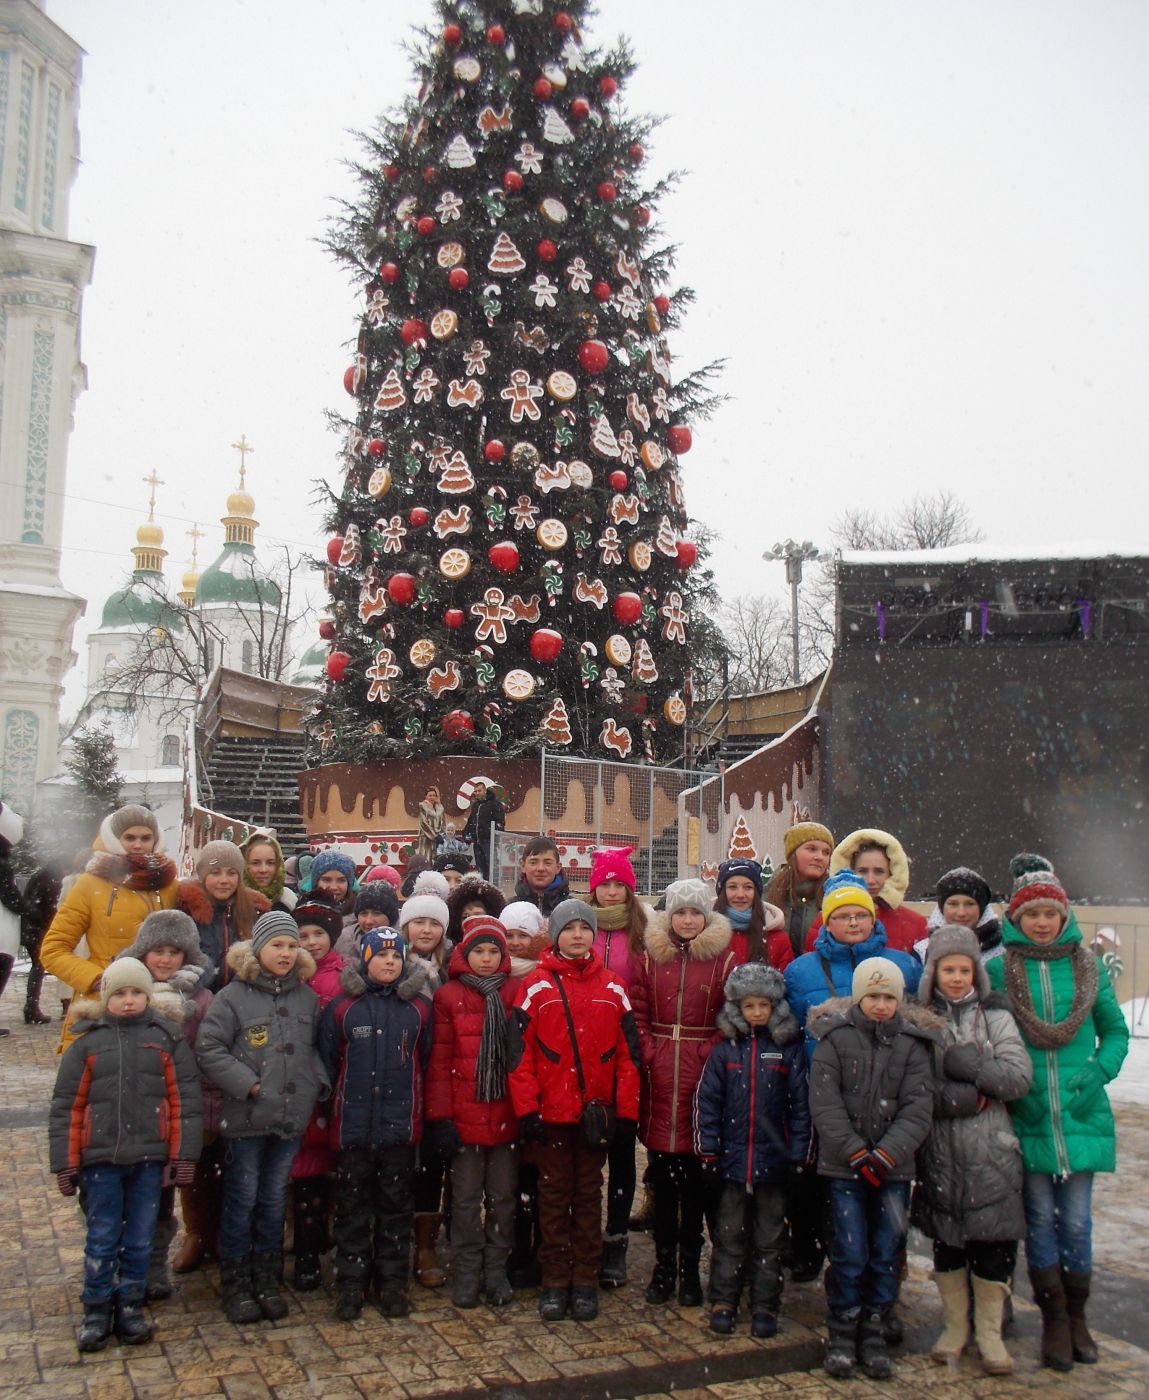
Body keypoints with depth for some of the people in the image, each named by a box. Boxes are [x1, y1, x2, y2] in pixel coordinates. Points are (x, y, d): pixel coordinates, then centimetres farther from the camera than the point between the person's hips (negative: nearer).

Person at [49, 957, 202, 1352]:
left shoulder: (166, 1038, 1)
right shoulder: (87, 1042, 0)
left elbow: (184, 1098, 0)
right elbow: (66, 1106, 1)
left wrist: (184, 1153, -4)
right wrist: (65, 1163, -2)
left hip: (149, 1157, 1)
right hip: (100, 1158, 0)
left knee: (140, 1239, 10)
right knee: (102, 1238, 8)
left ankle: (130, 1306, 25)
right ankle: (96, 1310, 22)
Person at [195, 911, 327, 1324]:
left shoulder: (307, 997, 7)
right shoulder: (233, 996, -8)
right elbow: (208, 1049, -12)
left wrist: (317, 1084, 1)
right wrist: (248, 1085, -15)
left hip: (292, 1118, 4)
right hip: (246, 1117, -4)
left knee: (274, 1202, 14)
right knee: (242, 1201, 6)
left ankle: (267, 1281, 27)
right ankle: (236, 1285, 19)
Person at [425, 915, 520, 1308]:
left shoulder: (515, 994, 2)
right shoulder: (449, 996, -2)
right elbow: (439, 1062, -3)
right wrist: (441, 1116, -7)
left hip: (507, 1115, 2)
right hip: (464, 1116, -1)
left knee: (503, 1196, 11)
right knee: (466, 1199, 9)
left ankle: (497, 1272, 24)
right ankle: (466, 1274, 21)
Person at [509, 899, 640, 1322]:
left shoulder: (612, 989, 4)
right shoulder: (536, 986, -3)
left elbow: (628, 1053, 5)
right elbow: (519, 1051, -5)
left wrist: (626, 1111, 0)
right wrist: (526, 1109, -10)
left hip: (595, 1112, 2)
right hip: (550, 1111, -2)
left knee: (589, 1194, 10)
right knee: (554, 1194, 8)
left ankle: (585, 1282, 19)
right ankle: (554, 1282, 17)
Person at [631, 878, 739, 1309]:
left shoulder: (724, 958, 1)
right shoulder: (649, 956, 7)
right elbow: (637, 1014, 6)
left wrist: (709, 1056, -11)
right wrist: (649, 1056, -6)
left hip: (703, 1075, -1)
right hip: (658, 1077, 2)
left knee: (697, 1176, 6)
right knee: (662, 1175, 8)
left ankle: (690, 1267, 18)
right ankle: (663, 1265, 19)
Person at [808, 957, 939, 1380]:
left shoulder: (913, 1042, 2)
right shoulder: (834, 1037, -3)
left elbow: (918, 1108, -4)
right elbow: (824, 1103, -7)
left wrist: (885, 1154, -14)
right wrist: (857, 1153, -13)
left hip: (894, 1168, 2)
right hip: (844, 1165, -2)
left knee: (887, 1252, 7)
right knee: (849, 1252, -1)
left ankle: (874, 1332, 23)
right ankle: (842, 1333, 16)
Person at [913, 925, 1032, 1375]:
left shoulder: (995, 1017, 6)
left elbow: (1020, 1077, -6)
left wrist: (968, 1067, -15)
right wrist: (975, 1096, -14)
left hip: (991, 1152, 0)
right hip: (940, 1152, 0)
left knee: (994, 1239, 1)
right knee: (946, 1237, 8)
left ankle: (990, 1332, 17)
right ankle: (955, 1325, 25)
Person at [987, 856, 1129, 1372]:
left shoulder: (1086, 965, 4)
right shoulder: (997, 968, -1)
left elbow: (1115, 1031, 11)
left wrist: (1098, 1074, -5)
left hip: (1080, 1114, 1)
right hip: (1027, 1115, -1)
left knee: (1076, 1221, 8)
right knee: (1040, 1220, 6)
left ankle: (1077, 1319, 25)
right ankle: (1054, 1323, 20)